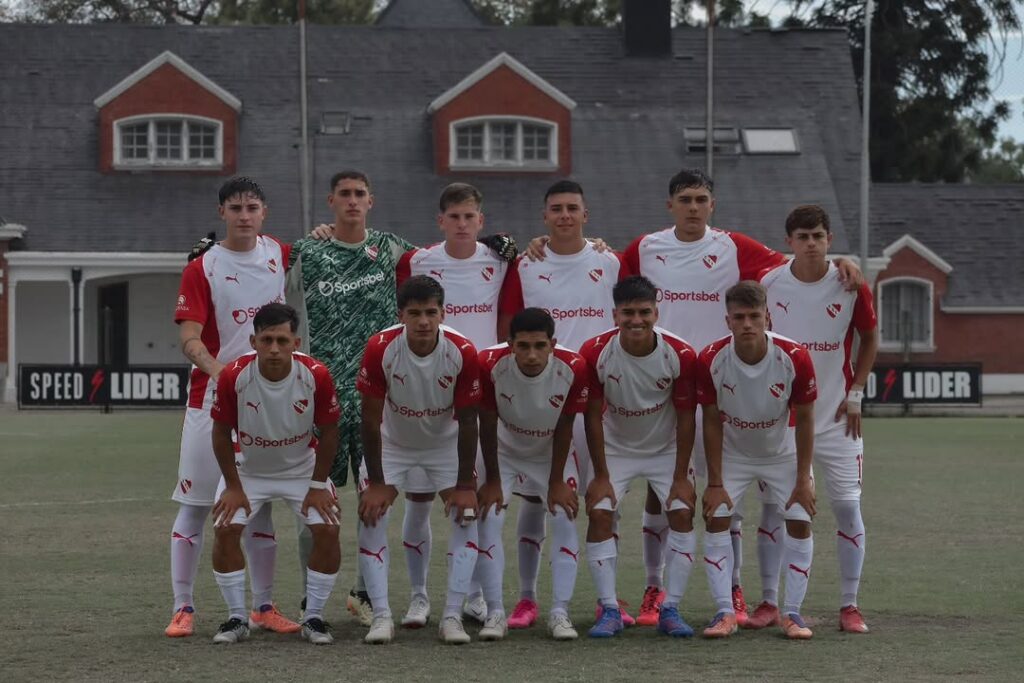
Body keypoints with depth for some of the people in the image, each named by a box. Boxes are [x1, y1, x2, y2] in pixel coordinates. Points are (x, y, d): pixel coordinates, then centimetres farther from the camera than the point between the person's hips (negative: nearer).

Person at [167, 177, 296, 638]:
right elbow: (189, 339, -16)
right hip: (212, 397, -4)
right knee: (195, 504, -1)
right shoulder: (202, 269, -8)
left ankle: (264, 607, 15)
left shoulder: (278, 254, 5)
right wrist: (219, 370, -35)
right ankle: (183, 607, 2)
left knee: (260, 505, 9)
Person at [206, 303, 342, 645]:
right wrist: (233, 486, -10)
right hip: (248, 469, 0)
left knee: (327, 529, -17)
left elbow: (329, 431, -10)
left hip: (303, 468, 0)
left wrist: (318, 485, -10)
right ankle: (237, 619, -3)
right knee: (225, 528, -18)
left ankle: (314, 618, -1)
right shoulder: (233, 376, -26)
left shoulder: (316, 375, -25)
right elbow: (221, 432, -11)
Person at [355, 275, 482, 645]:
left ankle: (452, 617, -7)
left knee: (466, 515, -12)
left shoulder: (462, 353, -27)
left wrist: (465, 484, -14)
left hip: (446, 443, 0)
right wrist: (376, 483, -18)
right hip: (391, 443, 0)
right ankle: (381, 615, -10)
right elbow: (371, 418, -19)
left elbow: (467, 421, -17)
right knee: (370, 515, -14)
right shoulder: (380, 349, -28)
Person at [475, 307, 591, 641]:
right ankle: (495, 613, -6)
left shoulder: (573, 368, -30)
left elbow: (564, 427, -14)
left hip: (549, 453, 1)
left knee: (565, 520, -10)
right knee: (488, 519, -13)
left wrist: (556, 482, -8)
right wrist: (492, 482, -11)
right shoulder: (490, 364, -32)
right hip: (503, 451, -1)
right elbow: (487, 426, -17)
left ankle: (560, 613, -3)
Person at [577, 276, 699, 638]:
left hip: (666, 448, 0)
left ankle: (671, 610, -5)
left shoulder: (680, 355, -23)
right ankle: (609, 611, -8)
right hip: (615, 448, 0)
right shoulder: (595, 352, -23)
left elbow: (685, 417, -13)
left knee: (682, 512, -13)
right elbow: (593, 415, -13)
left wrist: (681, 478, -12)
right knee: (599, 513, -14)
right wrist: (601, 476, -12)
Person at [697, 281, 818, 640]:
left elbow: (804, 420, -15)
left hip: (783, 452, 0)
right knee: (716, 519, -11)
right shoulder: (711, 360, -26)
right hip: (732, 452, 0)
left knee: (800, 522, -8)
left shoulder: (795, 358, -27)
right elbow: (712, 422, -14)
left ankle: (792, 612, 2)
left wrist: (803, 479, -13)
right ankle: (725, 612, -5)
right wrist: (715, 483, -13)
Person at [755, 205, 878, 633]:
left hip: (836, 416, 0)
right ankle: (769, 602, 10)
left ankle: (850, 605, 6)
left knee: (847, 506, -2)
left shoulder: (850, 286, -6)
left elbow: (870, 338, 8)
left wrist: (855, 393, 1)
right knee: (774, 506, 1)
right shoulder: (768, 285, -5)